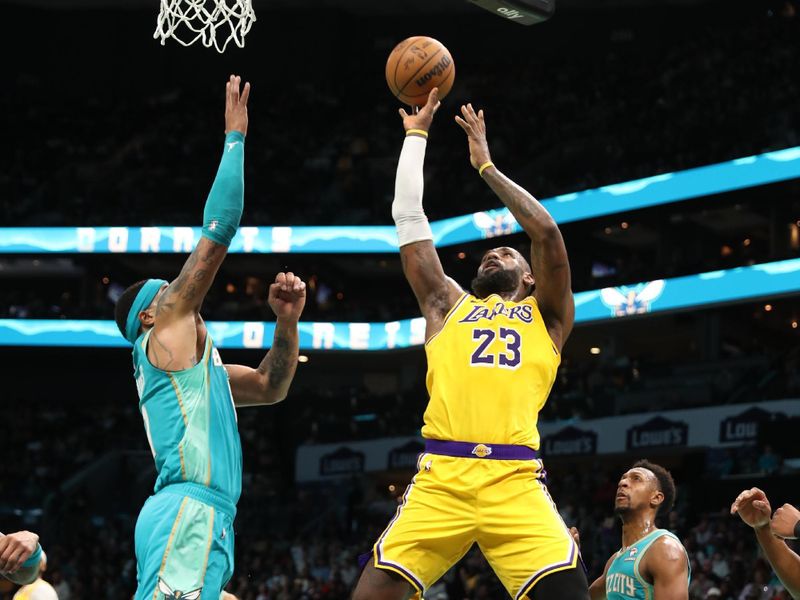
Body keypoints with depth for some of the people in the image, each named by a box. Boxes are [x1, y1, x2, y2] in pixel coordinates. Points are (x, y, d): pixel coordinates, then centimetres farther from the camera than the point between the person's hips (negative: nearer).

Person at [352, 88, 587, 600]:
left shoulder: (546, 315, 21)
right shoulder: (449, 305, 26)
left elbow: (547, 233, 8)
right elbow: (408, 217, 26)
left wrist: (486, 165, 16)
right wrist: (417, 134, 31)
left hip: (515, 482, -1)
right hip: (441, 479, 1)